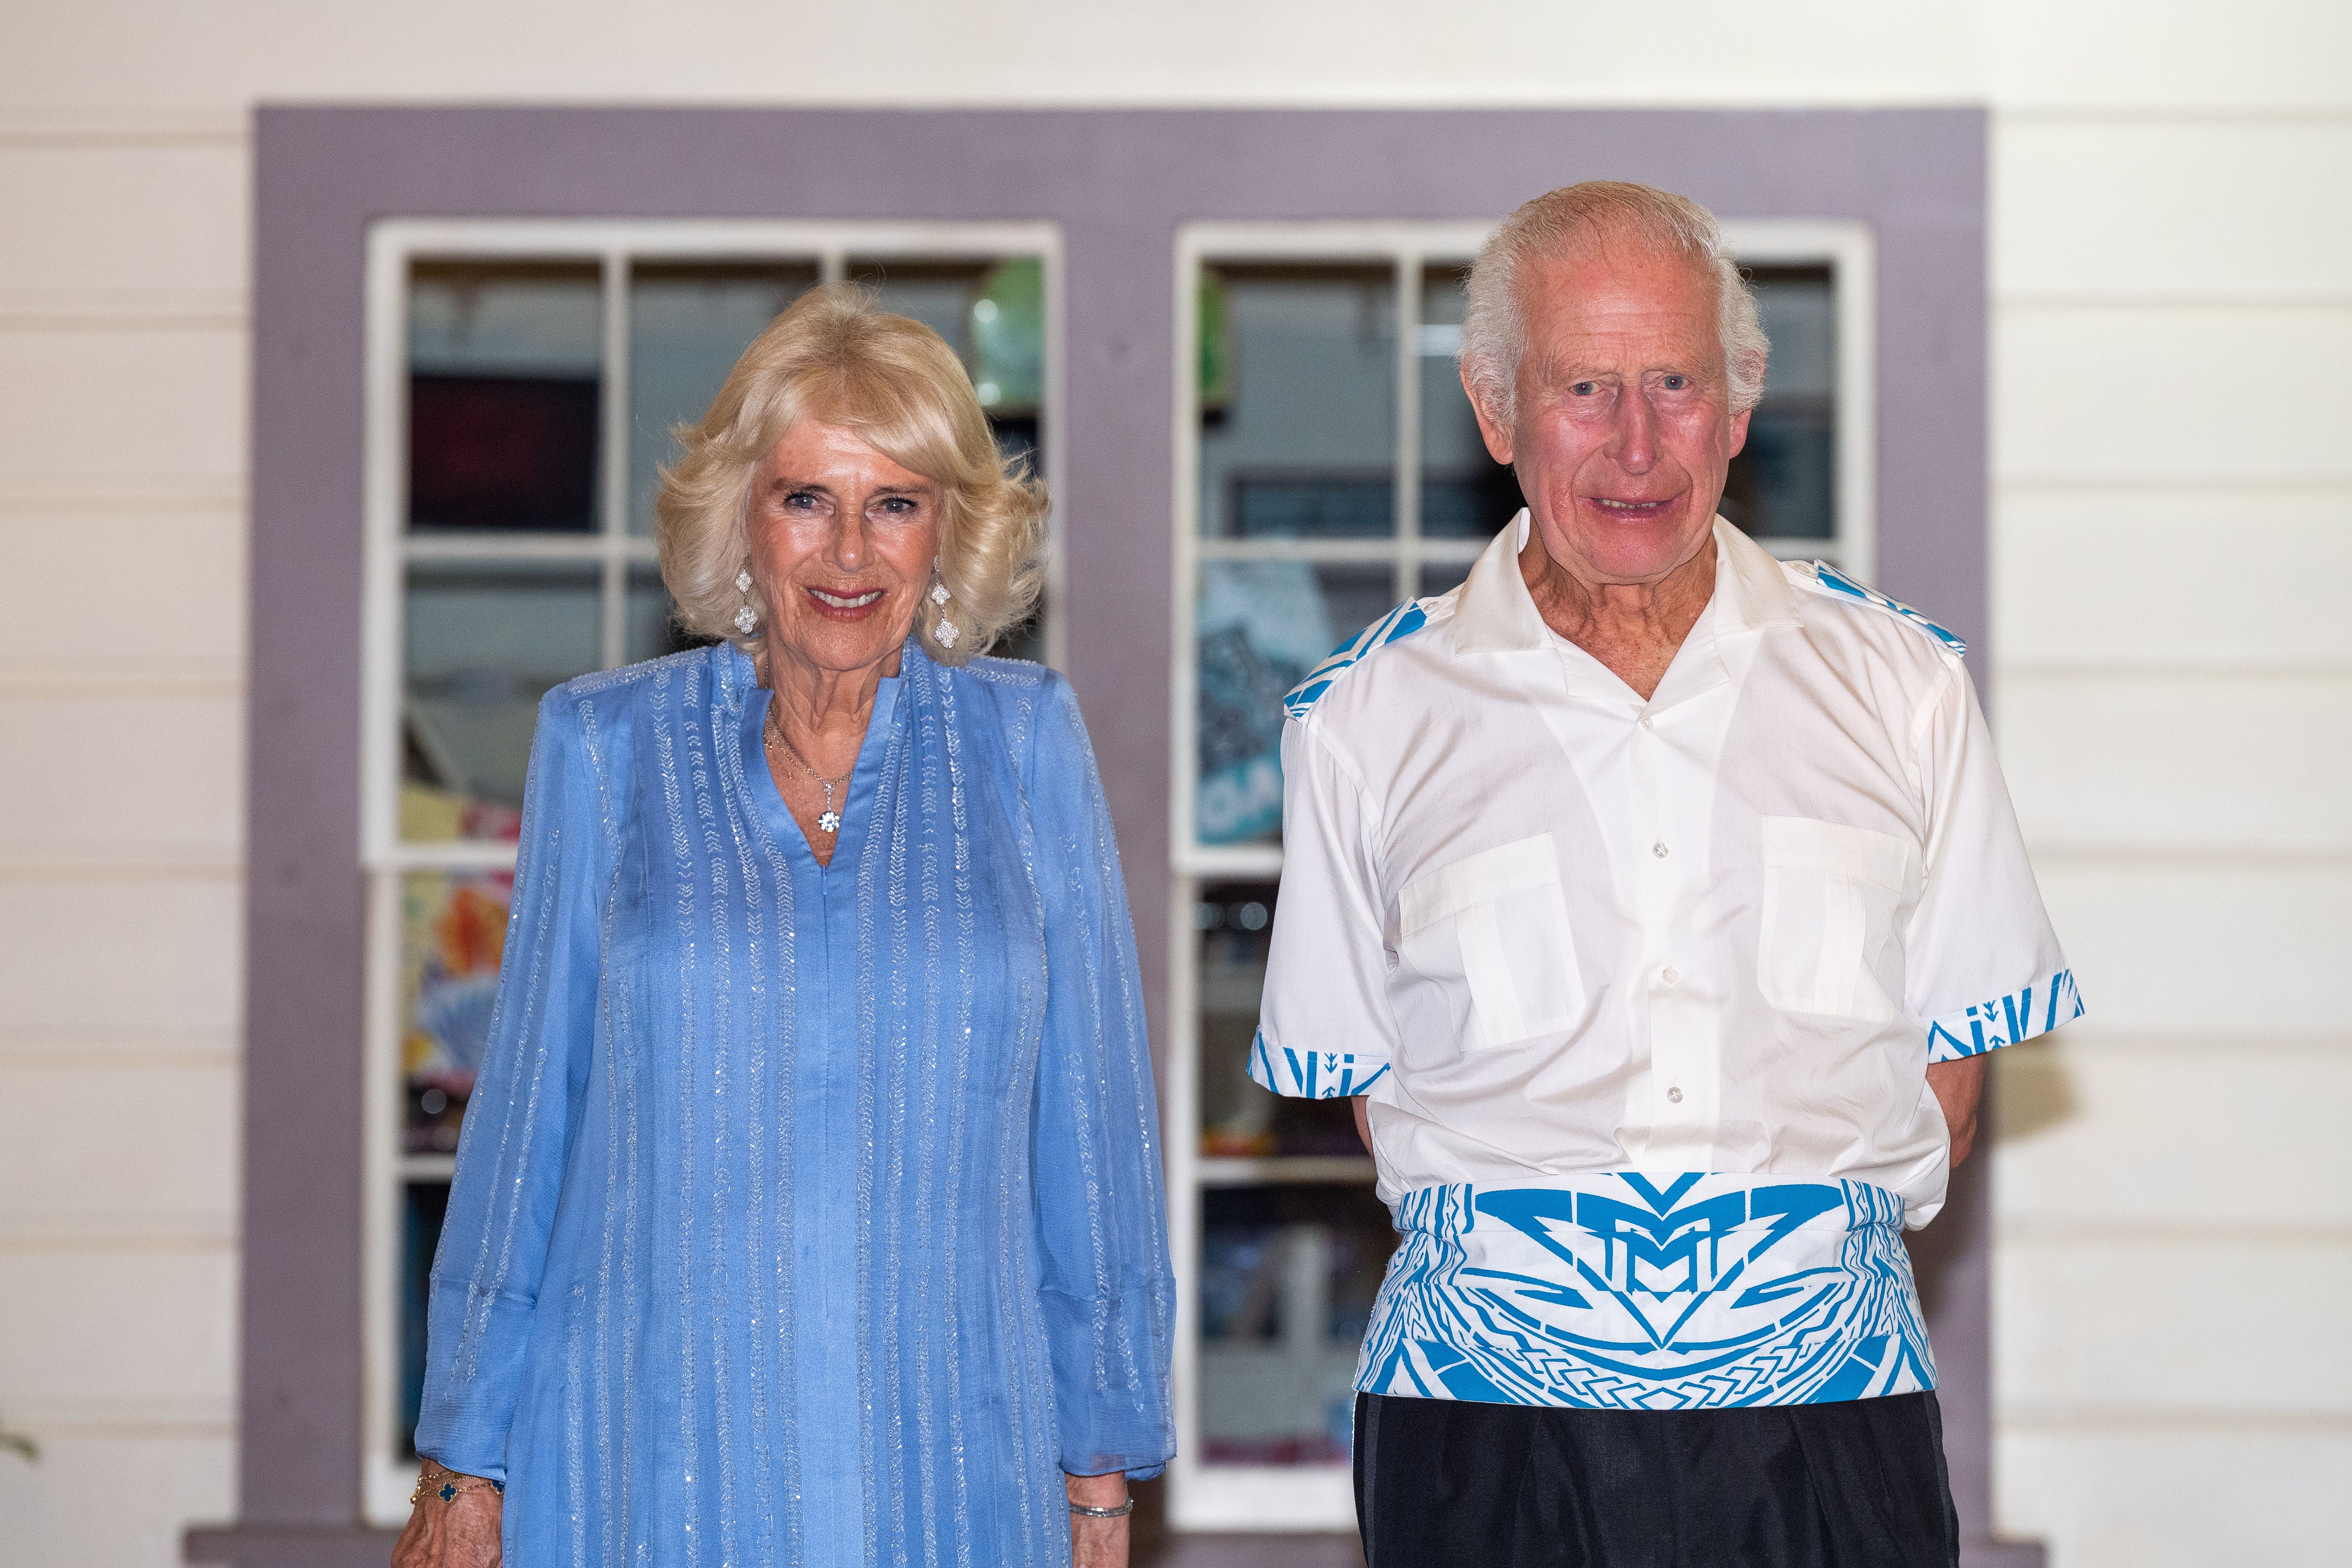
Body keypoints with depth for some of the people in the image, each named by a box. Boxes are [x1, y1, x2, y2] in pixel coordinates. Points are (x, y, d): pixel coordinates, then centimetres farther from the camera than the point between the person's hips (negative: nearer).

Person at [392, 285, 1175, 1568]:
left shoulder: (1022, 739, 4)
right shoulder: (605, 743, 3)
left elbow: (1089, 1110, 6)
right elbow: (530, 1105, 6)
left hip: (948, 1462, 0)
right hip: (646, 1451, 0)